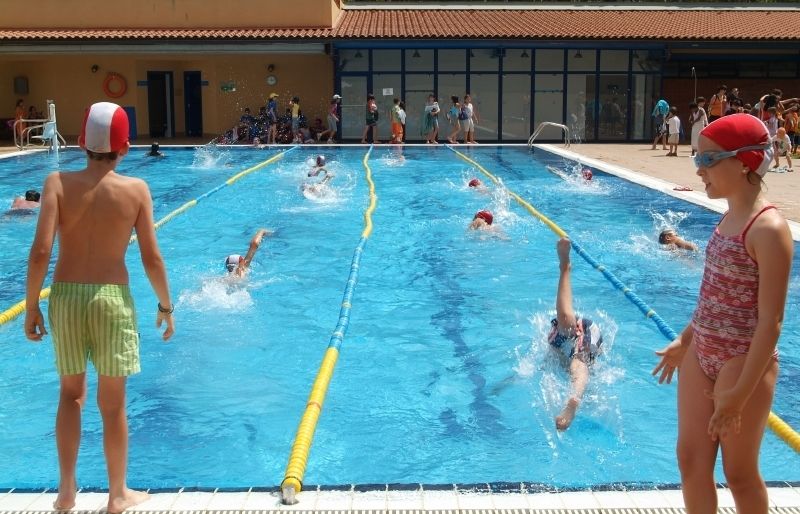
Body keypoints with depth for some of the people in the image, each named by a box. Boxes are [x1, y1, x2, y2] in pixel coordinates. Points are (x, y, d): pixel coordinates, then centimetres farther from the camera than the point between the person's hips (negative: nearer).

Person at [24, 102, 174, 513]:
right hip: (111, 298, -2)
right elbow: (151, 258, -6)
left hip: (65, 296, 2)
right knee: (112, 402, 10)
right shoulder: (135, 189, -6)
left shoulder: (58, 183, -5)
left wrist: (31, 307, 0)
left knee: (70, 394, 20)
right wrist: (166, 305, 7)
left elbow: (40, 251, -11)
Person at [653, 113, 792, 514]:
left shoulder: (768, 229, -21)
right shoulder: (729, 217, 4)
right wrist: (683, 341, 21)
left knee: (739, 472, 9)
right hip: (701, 355, 8)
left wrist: (739, 394, -21)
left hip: (743, 364, -8)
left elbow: (770, 322, -22)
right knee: (691, 459, 15)